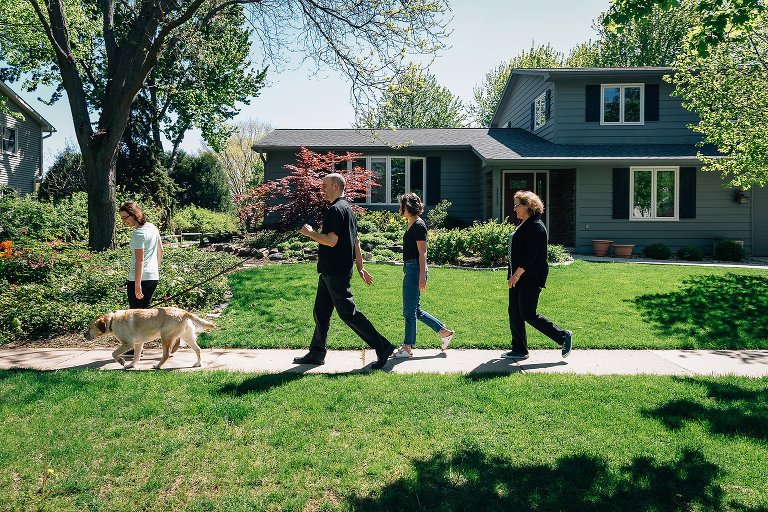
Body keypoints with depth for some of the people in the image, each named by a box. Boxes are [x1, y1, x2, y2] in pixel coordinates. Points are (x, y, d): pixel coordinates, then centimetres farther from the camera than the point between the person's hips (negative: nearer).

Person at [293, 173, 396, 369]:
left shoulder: (336, 209, -15)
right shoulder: (347, 208, 17)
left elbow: (331, 240, -25)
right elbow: (356, 242, 19)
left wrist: (310, 233, -11)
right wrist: (360, 267, 22)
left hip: (335, 272, -10)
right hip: (330, 272, 10)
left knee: (348, 313, -6)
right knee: (320, 312, 14)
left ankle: (383, 347, -1)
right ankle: (316, 353, 23)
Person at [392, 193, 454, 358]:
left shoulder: (418, 225, -13)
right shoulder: (411, 225, 16)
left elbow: (422, 252, -17)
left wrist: (422, 277, -20)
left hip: (415, 270, -10)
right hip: (410, 270, 10)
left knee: (409, 311, -2)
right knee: (415, 310, 14)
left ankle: (407, 348, 9)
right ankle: (445, 332, 23)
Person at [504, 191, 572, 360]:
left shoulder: (536, 226, -15)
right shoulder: (522, 225, 16)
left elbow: (530, 256, -22)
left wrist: (516, 275, -21)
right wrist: (512, 275, 17)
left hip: (531, 279, -10)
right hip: (518, 278, 10)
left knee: (528, 314, -7)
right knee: (514, 313, 9)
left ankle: (563, 336, 8)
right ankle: (519, 350, 18)